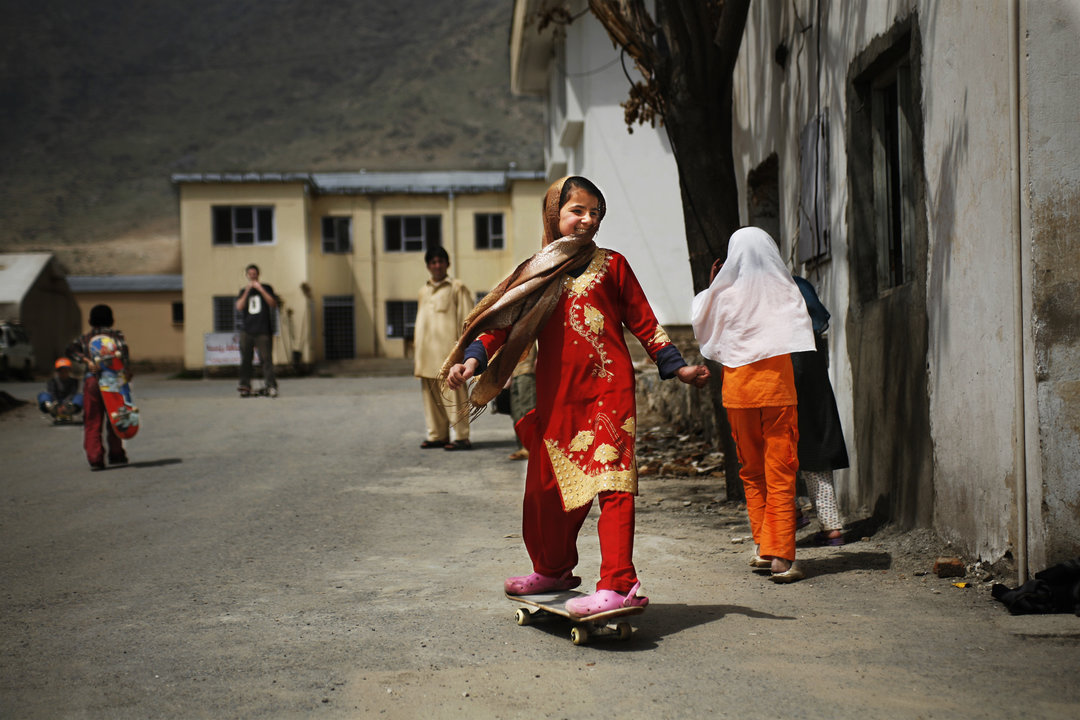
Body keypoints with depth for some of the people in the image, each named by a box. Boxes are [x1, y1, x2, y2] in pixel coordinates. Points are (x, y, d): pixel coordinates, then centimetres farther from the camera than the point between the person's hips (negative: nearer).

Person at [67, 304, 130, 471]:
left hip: (91, 381, 1)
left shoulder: (85, 338, 13)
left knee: (92, 422, 3)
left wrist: (87, 361, -12)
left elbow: (71, 350, -4)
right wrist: (128, 370, -11)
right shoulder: (116, 335, 7)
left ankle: (95, 458, -8)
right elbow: (123, 349, -13)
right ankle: (116, 455, 17)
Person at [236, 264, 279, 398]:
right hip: (246, 331, 2)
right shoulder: (243, 291, 15)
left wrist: (260, 290, -10)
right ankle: (245, 386, 2)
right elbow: (239, 307, 0)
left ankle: (271, 385, -11)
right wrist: (247, 291, -9)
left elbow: (273, 304, -5)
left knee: (266, 358, -10)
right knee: (245, 359, -1)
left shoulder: (266, 288, 10)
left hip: (263, 331, -2)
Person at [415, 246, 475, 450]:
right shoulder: (423, 291, 19)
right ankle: (437, 435, 15)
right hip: (427, 354, 6)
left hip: (448, 352, -6)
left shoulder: (457, 288, 3)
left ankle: (461, 437, -7)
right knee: (431, 395, 7)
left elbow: (466, 321, -2)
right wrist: (417, 355, 18)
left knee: (453, 394, -8)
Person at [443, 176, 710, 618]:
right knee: (546, 486, 10)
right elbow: (501, 321, 5)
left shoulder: (611, 265, 8)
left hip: (608, 389, -3)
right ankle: (554, 570, 33)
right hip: (556, 397, 3)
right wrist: (473, 358, -11)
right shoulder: (534, 274, 13)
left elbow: (643, 322, 11)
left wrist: (676, 366, 5)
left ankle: (619, 585, -17)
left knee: (611, 483, -13)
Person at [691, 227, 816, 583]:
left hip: (738, 390, 1)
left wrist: (711, 285, 20)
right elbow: (802, 331, 8)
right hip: (777, 389, -1)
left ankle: (762, 546, 12)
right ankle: (781, 556, -8)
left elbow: (701, 323, 15)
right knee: (780, 474, -2)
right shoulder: (784, 290, -3)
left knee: (751, 472, 15)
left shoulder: (723, 293, -2)